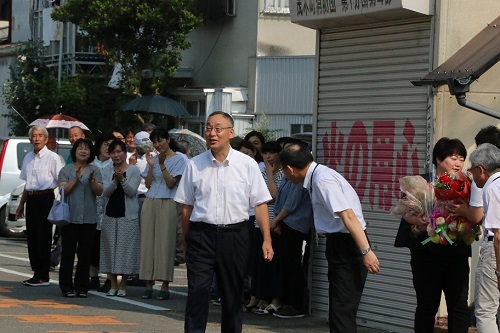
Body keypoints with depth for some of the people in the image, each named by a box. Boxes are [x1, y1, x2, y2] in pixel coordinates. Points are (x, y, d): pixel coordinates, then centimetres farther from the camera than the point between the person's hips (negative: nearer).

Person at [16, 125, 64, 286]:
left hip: (45, 198, -7)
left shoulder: (53, 157, -6)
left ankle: (43, 276, 0)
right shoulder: (28, 158, 14)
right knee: (31, 237, 8)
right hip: (31, 199, 7)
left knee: (43, 237, -4)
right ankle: (36, 273, 17)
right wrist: (21, 205, 22)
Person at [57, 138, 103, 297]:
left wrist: (92, 181, -19)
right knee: (68, 252, -1)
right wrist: (76, 180, -15)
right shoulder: (66, 170, 6)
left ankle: (81, 287, 10)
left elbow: (99, 192, -1)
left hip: (89, 217, 2)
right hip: (70, 217, -2)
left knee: (85, 253, 4)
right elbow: (62, 190, -5)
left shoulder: (95, 170, 10)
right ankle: (67, 287, 4)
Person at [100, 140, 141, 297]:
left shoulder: (134, 170, 0)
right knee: (110, 248, 4)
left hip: (128, 216, -3)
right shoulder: (107, 171, 8)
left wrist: (122, 180, -25)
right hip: (110, 215, 3)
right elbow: (105, 192, -3)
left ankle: (122, 286, 6)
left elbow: (131, 191, -10)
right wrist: (115, 181, -20)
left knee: (126, 248, -2)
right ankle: (113, 285, 12)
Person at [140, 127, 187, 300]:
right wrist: (151, 165, -5)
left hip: (167, 203, -5)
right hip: (150, 202, 5)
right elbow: (148, 184, 7)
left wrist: (162, 165, -15)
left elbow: (171, 183, -8)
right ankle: (148, 284, 4)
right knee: (148, 242, 1)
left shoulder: (178, 160, 1)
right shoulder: (153, 158, 15)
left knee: (165, 243, -6)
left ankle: (165, 286, -5)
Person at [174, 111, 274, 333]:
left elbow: (260, 204, -1)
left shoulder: (247, 165, 0)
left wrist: (267, 240, -7)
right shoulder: (194, 165, 3)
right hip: (201, 234, 0)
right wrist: (186, 240, 9)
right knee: (197, 294, -6)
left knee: (233, 295, 11)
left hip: (234, 234, 0)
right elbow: (187, 206, 9)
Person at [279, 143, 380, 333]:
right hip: (339, 244, 10)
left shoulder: (323, 180, -20)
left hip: (347, 244, -10)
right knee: (339, 309, 16)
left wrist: (366, 251, -28)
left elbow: (348, 215, -25)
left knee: (342, 310, -11)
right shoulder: (317, 177, 10)